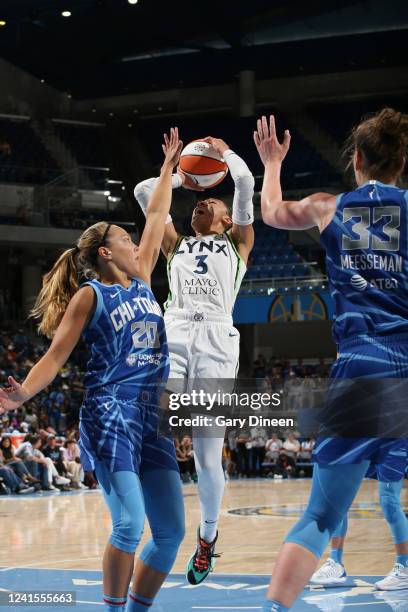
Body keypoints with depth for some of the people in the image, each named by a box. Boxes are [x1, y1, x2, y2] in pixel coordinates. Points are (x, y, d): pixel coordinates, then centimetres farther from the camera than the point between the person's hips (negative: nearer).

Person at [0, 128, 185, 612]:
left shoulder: (140, 282, 16)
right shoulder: (90, 296, -1)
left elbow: (156, 217, 25)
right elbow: (56, 355, -8)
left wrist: (168, 166, 31)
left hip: (151, 417, 7)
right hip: (110, 416, -7)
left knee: (171, 532, 1)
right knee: (130, 525, -16)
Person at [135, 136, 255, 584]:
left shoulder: (237, 242, 21)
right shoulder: (177, 245, 28)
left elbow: (245, 182, 12)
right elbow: (142, 190, 27)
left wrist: (223, 151, 25)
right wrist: (182, 177, 34)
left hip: (216, 341, -2)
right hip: (173, 337, 3)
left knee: (208, 455, -3)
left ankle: (208, 535, 18)